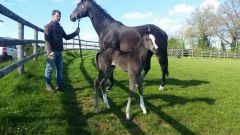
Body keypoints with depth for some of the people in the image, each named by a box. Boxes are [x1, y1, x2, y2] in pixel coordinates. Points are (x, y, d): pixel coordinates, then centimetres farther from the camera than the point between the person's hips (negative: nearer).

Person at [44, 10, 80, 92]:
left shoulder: (60, 27, 17)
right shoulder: (48, 26, -4)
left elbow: (66, 37, 21)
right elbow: (47, 40, -13)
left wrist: (75, 33, 10)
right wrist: (50, 51, -22)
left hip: (59, 51, 7)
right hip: (52, 52, -7)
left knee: (59, 69, 10)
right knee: (49, 69, 2)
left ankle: (60, 85, 18)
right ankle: (48, 86, 12)